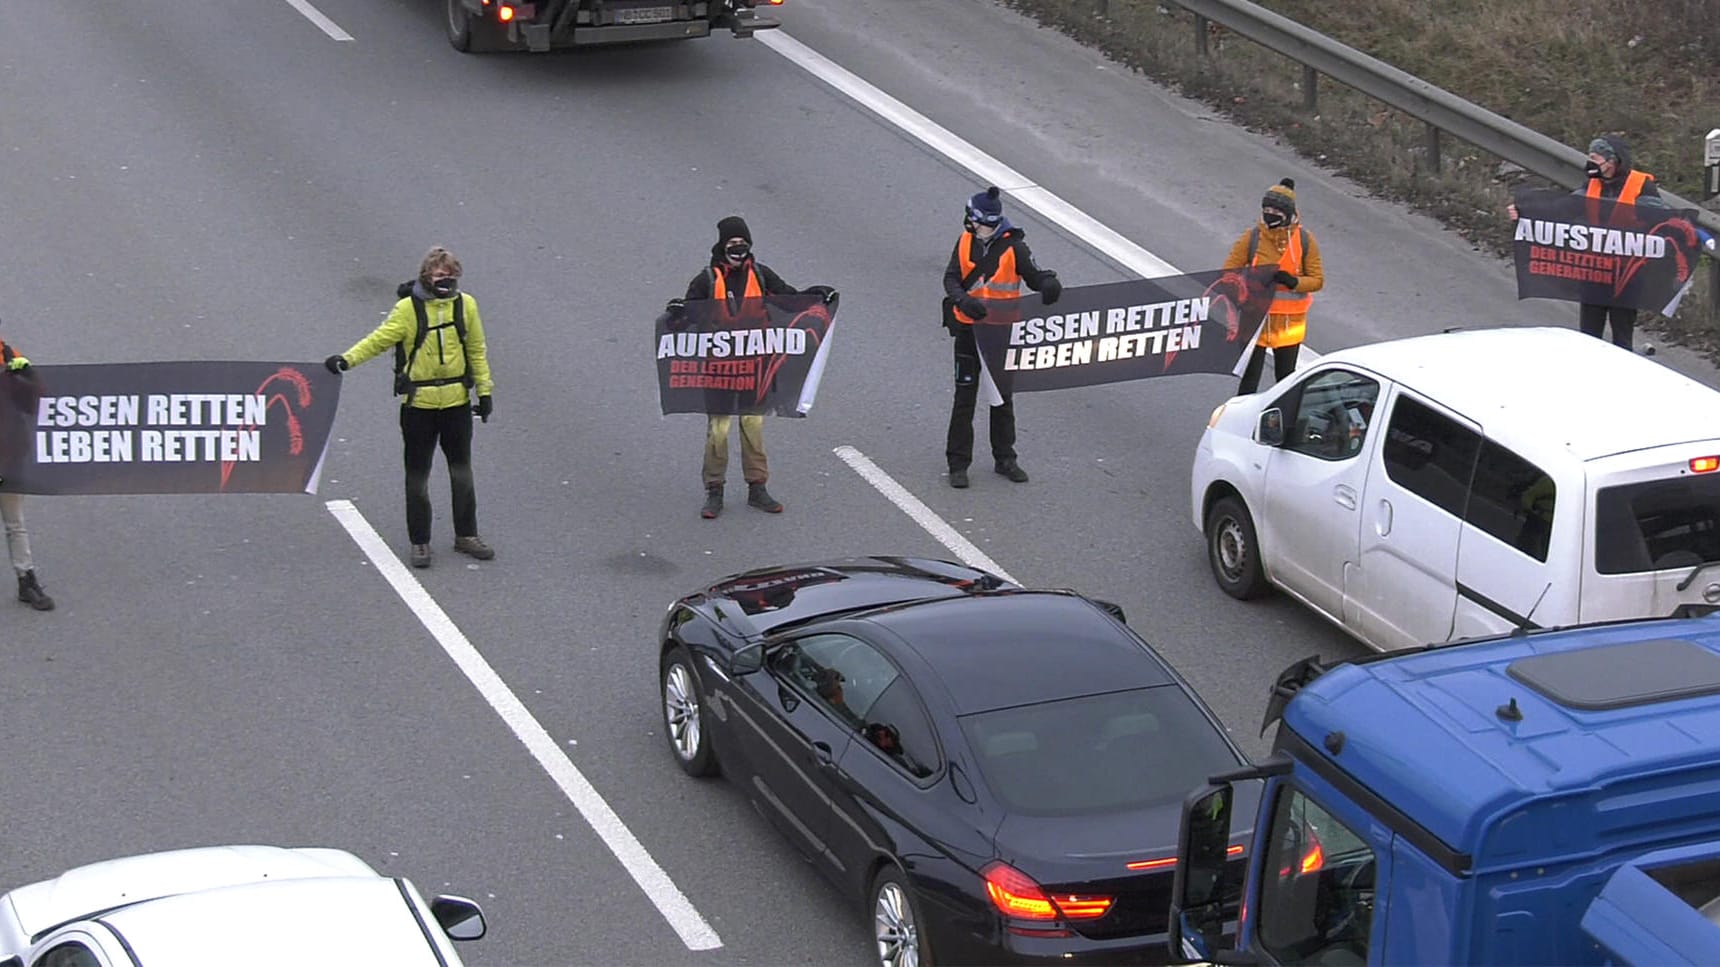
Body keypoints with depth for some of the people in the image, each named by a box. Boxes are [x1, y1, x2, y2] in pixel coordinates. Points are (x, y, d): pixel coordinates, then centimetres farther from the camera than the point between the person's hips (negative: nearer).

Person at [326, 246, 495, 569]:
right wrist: (347, 359, -28)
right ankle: (419, 541, 15)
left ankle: (466, 535, 25)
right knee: (418, 475, 5)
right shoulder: (408, 308, -9)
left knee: (462, 471, 12)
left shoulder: (465, 305, 0)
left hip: (457, 401, 3)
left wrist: (484, 391, 9)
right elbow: (381, 338, -14)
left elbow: (477, 351, 8)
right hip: (418, 403, -2)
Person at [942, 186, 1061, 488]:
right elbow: (951, 279, -7)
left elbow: (1035, 275, -7)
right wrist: (963, 300, -28)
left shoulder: (1013, 247, -10)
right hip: (969, 329, 1)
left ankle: (1004, 459, 26)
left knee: (1003, 396, 13)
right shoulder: (965, 242, -3)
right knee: (965, 397, 2)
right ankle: (958, 463, 9)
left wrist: (1050, 285, -31)